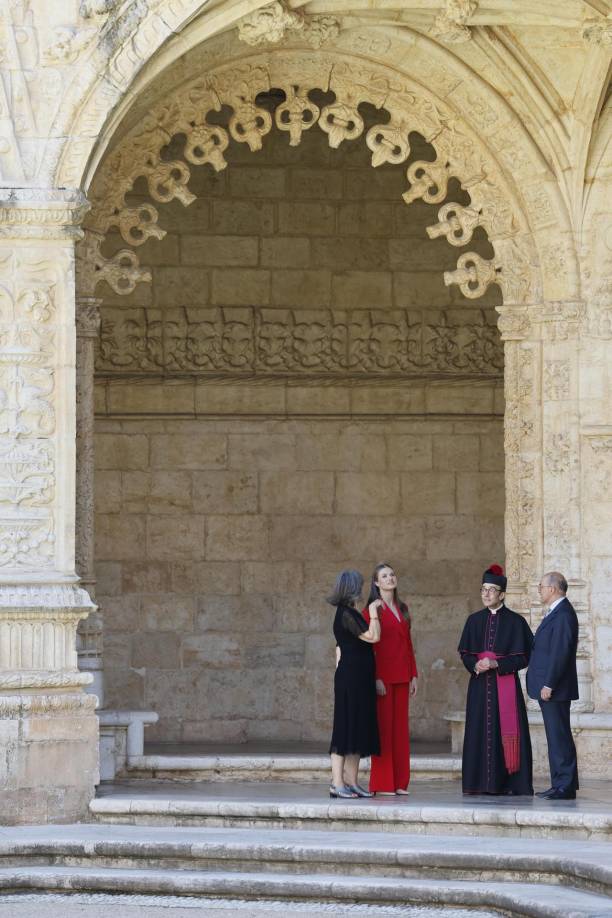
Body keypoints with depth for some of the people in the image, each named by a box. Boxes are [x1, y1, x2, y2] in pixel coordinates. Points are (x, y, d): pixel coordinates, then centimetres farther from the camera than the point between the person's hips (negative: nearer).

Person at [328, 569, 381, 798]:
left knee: (358, 728, 10)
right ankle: (337, 783, -7)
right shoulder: (347, 614, -14)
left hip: (359, 678, 10)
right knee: (346, 727, -8)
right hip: (351, 677, -10)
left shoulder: (348, 613, 15)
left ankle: (351, 782, 12)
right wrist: (374, 614, -9)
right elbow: (373, 636, -21)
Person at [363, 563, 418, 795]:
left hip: (401, 676, 6)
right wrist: (375, 678, -16)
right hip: (383, 676, -6)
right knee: (383, 726, -6)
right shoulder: (373, 610, -5)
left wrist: (413, 675, 13)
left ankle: (399, 782, 9)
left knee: (400, 727, 6)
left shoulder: (402, 609, 15)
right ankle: (382, 784, -3)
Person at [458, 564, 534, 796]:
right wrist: (475, 665, -11)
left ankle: (508, 781, -3)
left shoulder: (515, 621, -1)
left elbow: (522, 657, -5)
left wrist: (495, 664, -16)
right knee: (480, 731, 1)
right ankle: (482, 782, 3)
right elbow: (465, 653, 10)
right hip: (479, 684, 3)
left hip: (506, 685, -3)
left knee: (506, 731, -5)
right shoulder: (474, 620, 10)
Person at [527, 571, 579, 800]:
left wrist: (548, 685, -21)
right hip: (548, 687, 11)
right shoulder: (555, 612, 17)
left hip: (555, 689, -11)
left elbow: (560, 653, -21)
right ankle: (560, 784, 15)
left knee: (560, 736, -9)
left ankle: (565, 787, -8)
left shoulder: (563, 614, -16)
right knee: (556, 737, 11)